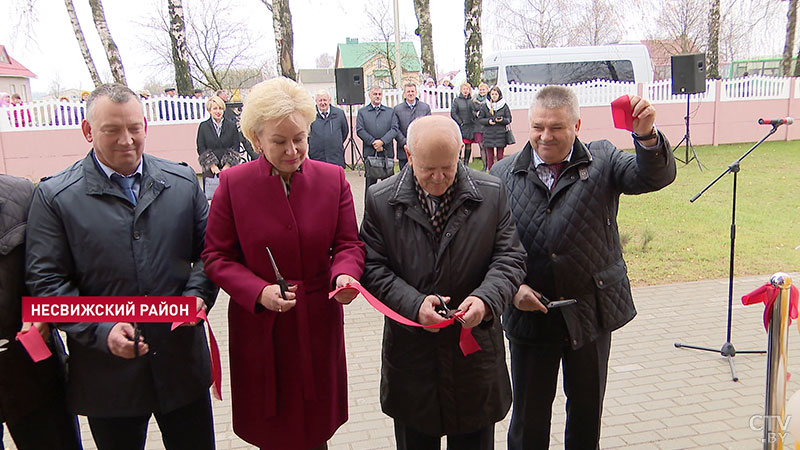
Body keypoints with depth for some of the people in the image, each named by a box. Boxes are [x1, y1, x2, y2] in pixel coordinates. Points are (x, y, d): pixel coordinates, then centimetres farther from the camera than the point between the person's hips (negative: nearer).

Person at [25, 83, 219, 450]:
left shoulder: (183, 182, 3)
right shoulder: (54, 196, -5)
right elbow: (46, 281, -7)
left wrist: (198, 293, -10)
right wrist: (102, 332, -18)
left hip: (184, 363, 2)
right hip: (107, 374, -2)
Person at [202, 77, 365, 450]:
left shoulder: (333, 178, -3)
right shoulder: (233, 183, -7)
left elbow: (348, 244, 0)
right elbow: (216, 257, -4)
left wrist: (344, 275, -22)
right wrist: (259, 292, -20)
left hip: (318, 321, 1)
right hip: (259, 325, -1)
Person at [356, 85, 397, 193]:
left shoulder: (390, 112, 13)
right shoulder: (362, 112, 9)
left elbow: (394, 129, 1)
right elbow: (359, 131, -1)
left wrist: (382, 141, -13)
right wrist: (373, 142, -12)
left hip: (387, 153, 1)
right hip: (370, 153, -1)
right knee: (370, 183, 2)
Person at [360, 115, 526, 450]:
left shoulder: (492, 194, -4)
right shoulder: (380, 200, -6)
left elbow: (509, 259, -3)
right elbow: (373, 268, -6)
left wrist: (486, 298, -22)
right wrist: (414, 303, -21)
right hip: (410, 350, 0)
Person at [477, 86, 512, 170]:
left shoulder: (504, 106, 3)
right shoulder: (485, 106, 4)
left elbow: (509, 119, 5)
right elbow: (479, 119, 5)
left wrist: (502, 120, -15)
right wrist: (488, 121, -12)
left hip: (501, 134, 0)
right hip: (488, 134, 0)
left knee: (500, 156, 3)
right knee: (490, 156, 4)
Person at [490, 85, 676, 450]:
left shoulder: (602, 161, -2)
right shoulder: (503, 174, -3)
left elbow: (655, 177, -18)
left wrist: (646, 135, -37)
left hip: (592, 313, 1)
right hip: (529, 315, 0)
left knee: (587, 410, 21)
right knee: (528, 419, 15)